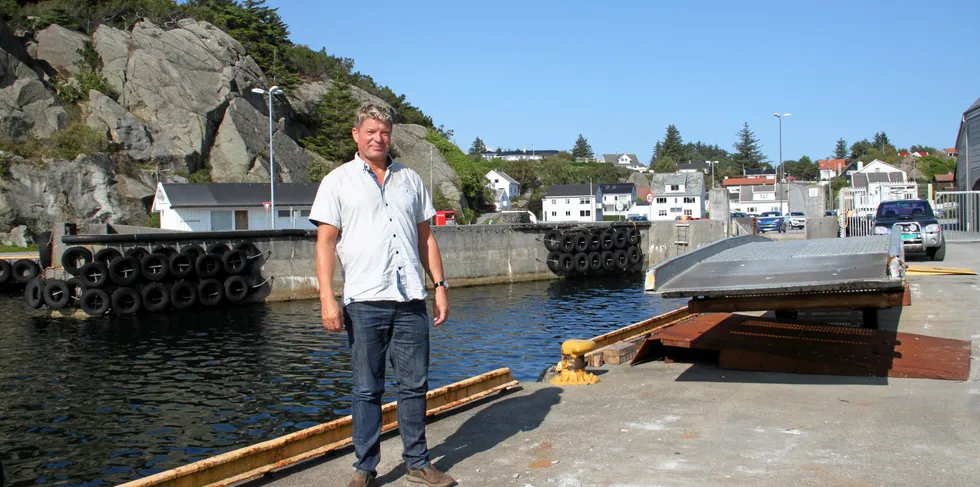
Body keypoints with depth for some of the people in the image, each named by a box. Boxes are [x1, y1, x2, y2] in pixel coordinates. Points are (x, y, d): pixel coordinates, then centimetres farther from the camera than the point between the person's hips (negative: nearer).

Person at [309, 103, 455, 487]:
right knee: (367, 390, 4)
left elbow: (426, 237, 17)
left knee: (414, 385, 7)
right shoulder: (338, 181, 5)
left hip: (411, 300, 3)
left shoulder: (410, 179, 16)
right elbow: (326, 242, -1)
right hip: (365, 301, -3)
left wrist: (440, 286, 10)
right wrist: (327, 299, -11)